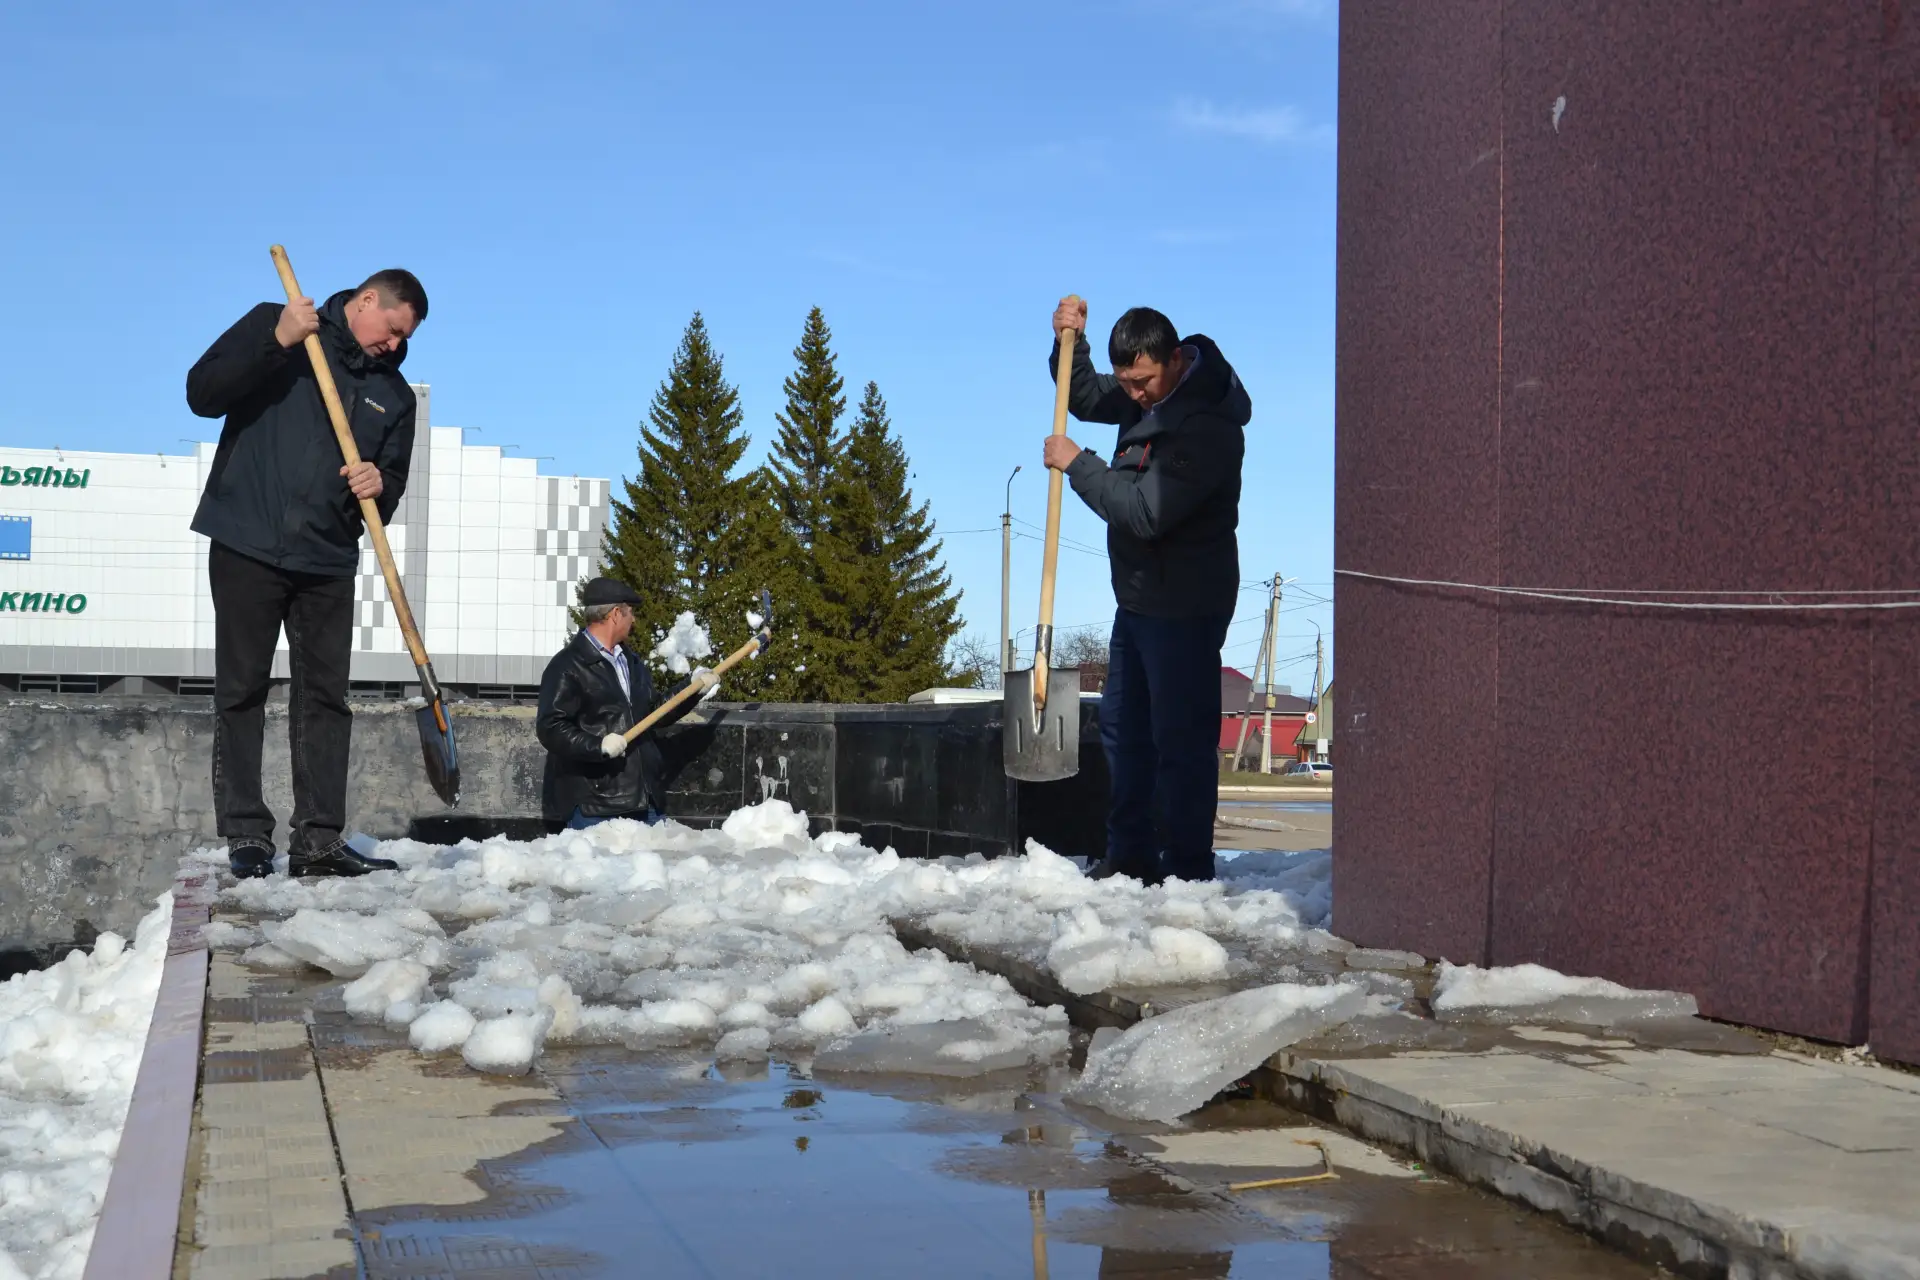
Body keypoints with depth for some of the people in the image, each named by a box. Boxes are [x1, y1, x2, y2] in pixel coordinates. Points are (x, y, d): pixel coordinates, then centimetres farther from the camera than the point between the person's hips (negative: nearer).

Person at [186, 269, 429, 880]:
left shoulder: (395, 394, 13)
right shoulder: (270, 327, 1)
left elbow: (393, 486, 15)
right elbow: (202, 393, -8)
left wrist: (379, 486, -10)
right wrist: (276, 342, -19)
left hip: (329, 562, 4)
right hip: (247, 548, -4)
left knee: (325, 698, 2)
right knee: (242, 692, -1)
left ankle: (318, 839, 6)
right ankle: (246, 836, 4)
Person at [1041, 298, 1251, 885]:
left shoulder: (1206, 426, -25)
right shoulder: (1146, 392, 5)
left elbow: (1145, 511, -29)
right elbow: (1085, 399, 21)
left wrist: (1077, 463, -18)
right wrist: (1070, 342, 2)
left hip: (1184, 608, -10)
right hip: (1139, 595, 10)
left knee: (1181, 741, -3)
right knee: (1123, 727, 16)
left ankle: (1188, 868, 7)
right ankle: (1130, 854, 26)